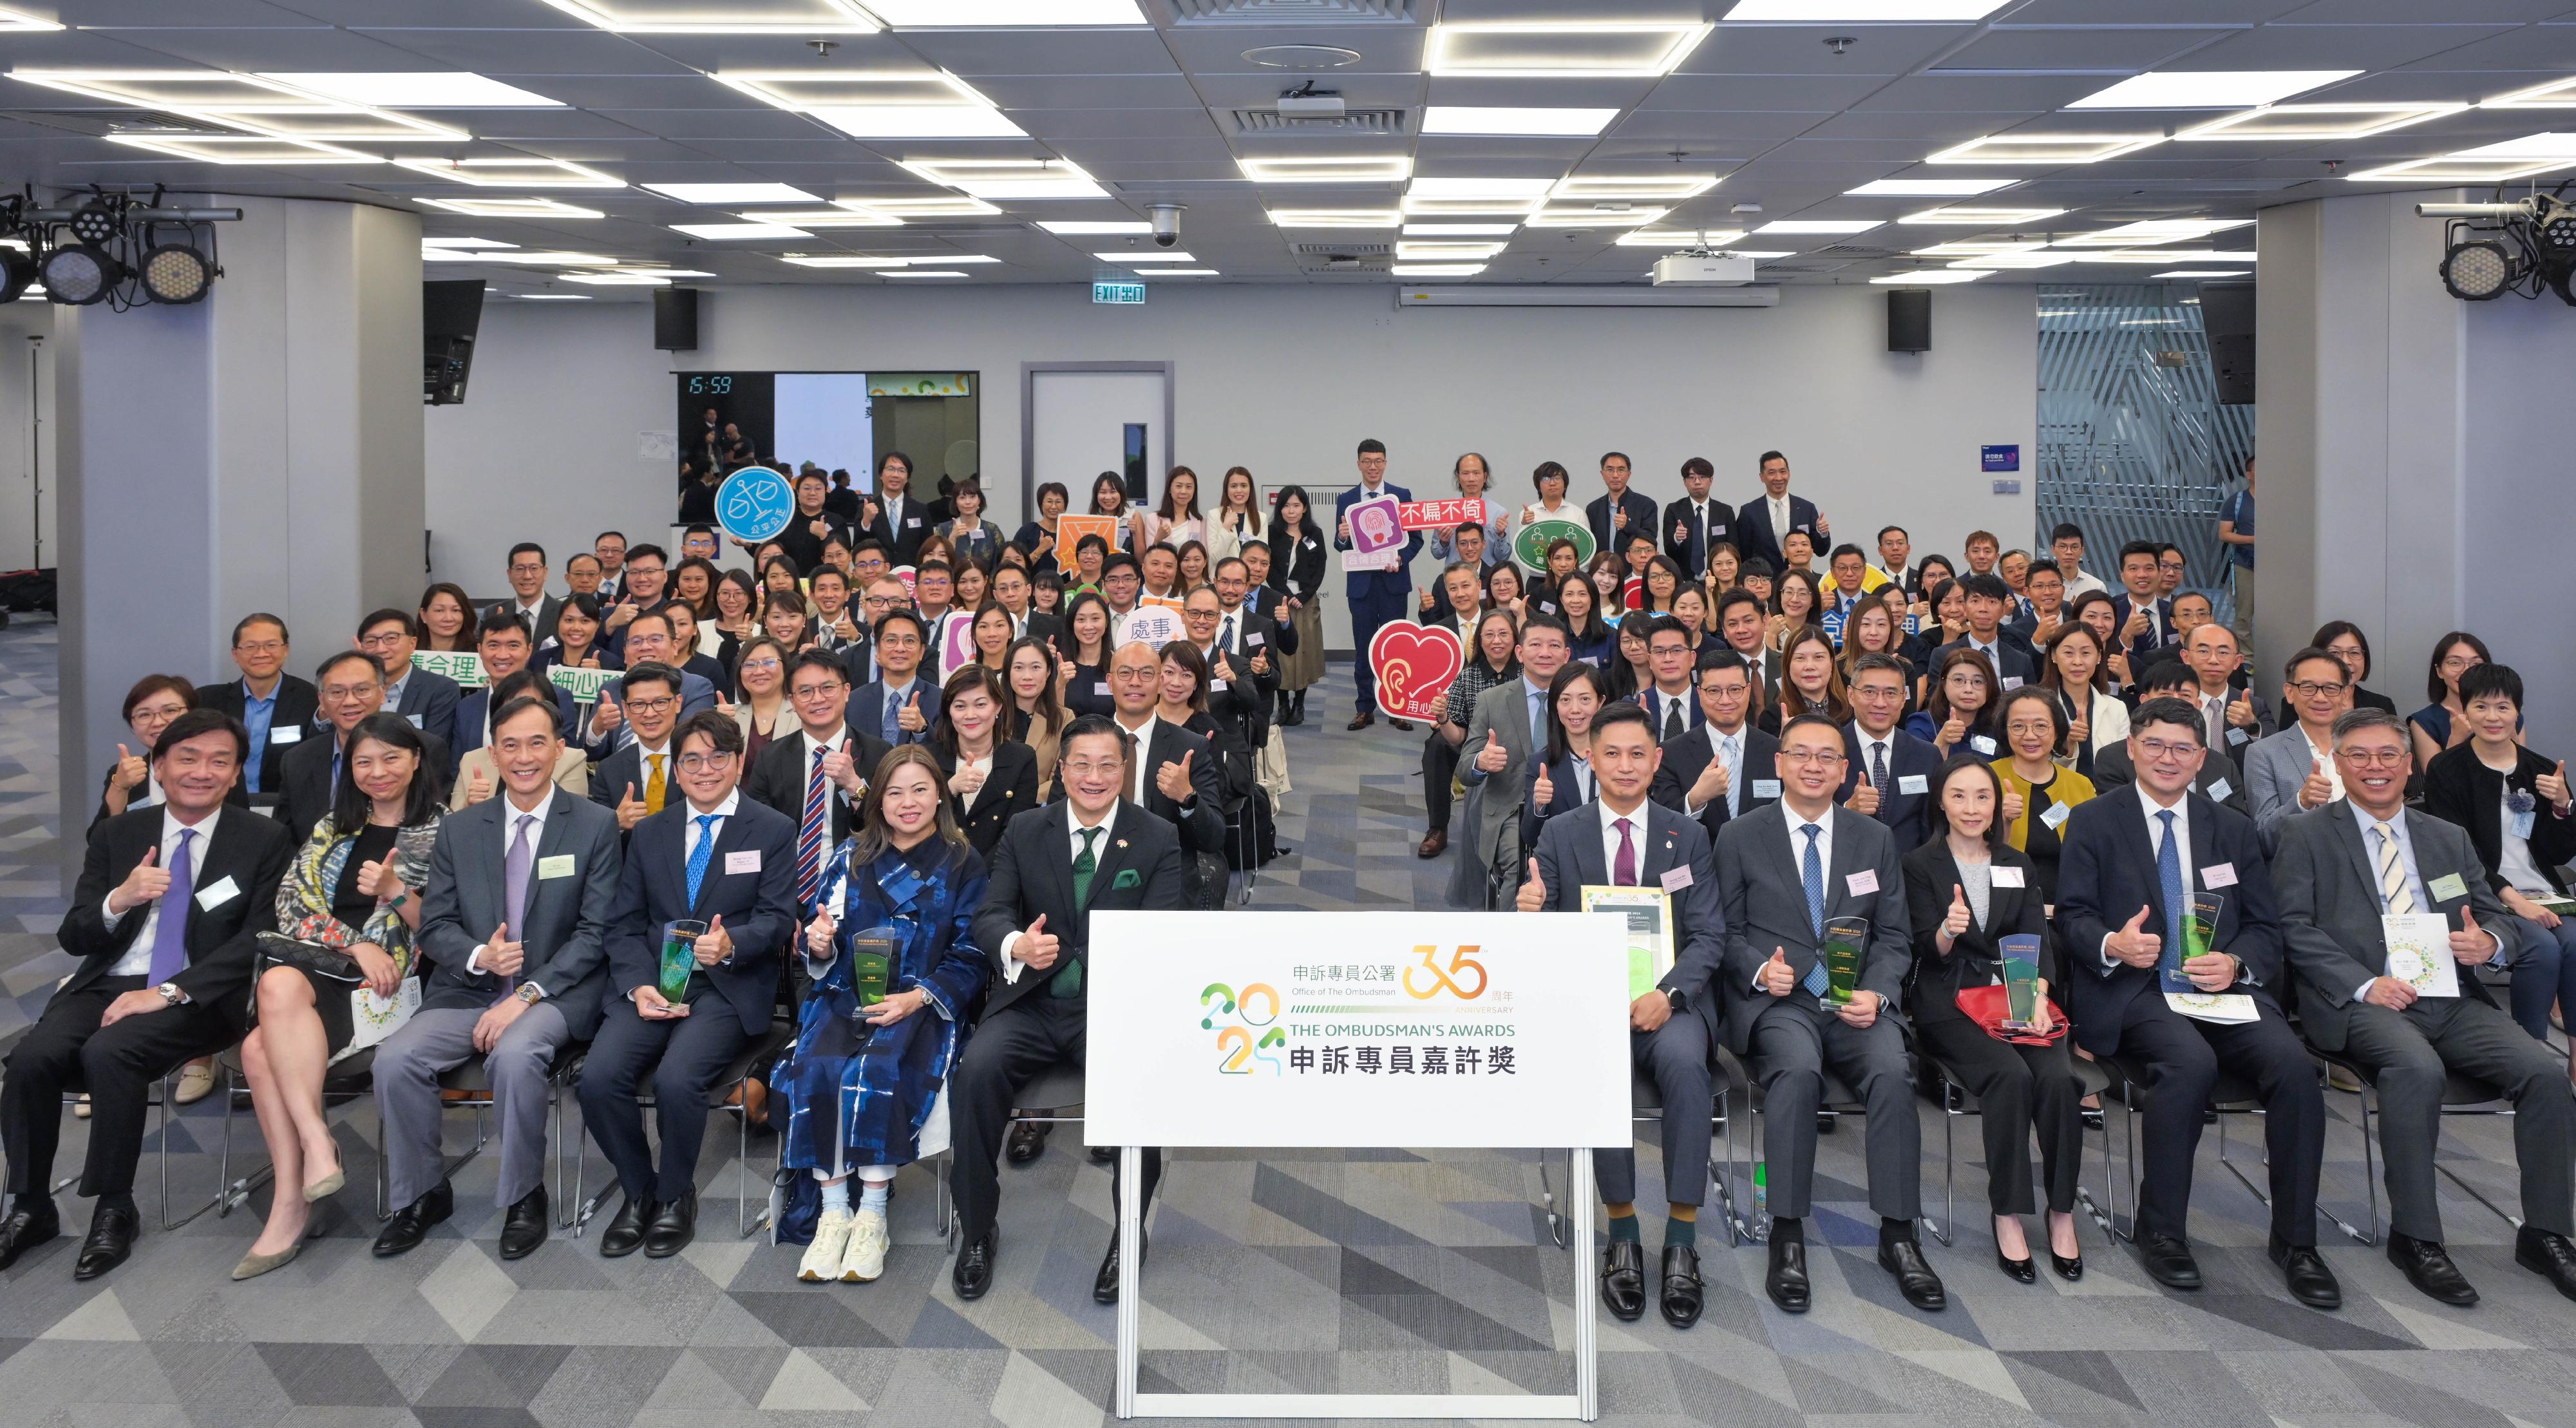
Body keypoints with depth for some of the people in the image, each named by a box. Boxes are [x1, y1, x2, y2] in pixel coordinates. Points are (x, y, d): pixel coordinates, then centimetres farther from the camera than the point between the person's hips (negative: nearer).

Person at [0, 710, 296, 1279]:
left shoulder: (264, 842, 3)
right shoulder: (117, 835, 12)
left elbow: (259, 940, -7)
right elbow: (73, 938, 9)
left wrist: (170, 991, -18)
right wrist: (118, 901, -14)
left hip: (198, 998, -3)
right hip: (106, 985, 4)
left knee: (109, 1053, -31)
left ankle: (115, 1209, -14)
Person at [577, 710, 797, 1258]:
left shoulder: (774, 831, 6)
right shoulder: (649, 833, 16)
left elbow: (777, 919, -2)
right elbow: (624, 924, 11)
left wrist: (731, 944, -24)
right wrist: (638, 986, -9)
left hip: (728, 988, -3)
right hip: (653, 983, 3)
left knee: (677, 1080, -30)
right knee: (598, 1078, -23)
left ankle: (675, 1196, -2)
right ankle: (638, 1191, 2)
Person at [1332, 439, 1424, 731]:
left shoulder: (1402, 496, 4)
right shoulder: (1345, 500, 6)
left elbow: (1416, 538, 3)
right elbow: (1340, 546, 6)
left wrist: (1401, 559, -15)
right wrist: (1342, 537, -17)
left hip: (1393, 581, -1)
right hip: (1360, 582, 1)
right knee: (1363, 647, 4)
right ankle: (1366, 709, 11)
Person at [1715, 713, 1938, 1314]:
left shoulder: (1874, 840, 16)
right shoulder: (1740, 837, 9)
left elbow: (1894, 936, 13)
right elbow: (1727, 930, 7)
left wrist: (1876, 993, -6)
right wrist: (1760, 969, -14)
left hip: (1856, 1002, 2)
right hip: (1775, 1002, -2)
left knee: (1892, 1072, -29)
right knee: (1797, 1070, -34)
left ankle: (1898, 1236, -18)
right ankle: (1787, 1238, -27)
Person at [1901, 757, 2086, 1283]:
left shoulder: (2019, 865, 19)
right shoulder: (1921, 865, 7)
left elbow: (2038, 938, 9)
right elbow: (1928, 951, -1)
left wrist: (2038, 996, -11)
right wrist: (1949, 930, -26)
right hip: (1950, 1002, -3)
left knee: (2059, 1078, -26)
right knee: (2010, 1075, -31)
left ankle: (2062, 1213, -14)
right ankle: (2008, 1215, -22)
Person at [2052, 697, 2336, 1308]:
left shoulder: (2233, 828, 19)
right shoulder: (2093, 822, 9)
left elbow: (2265, 925, 15)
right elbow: (2072, 915, 3)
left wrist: (2234, 962, -8)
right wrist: (2112, 945, -20)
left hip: (2221, 984, 3)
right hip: (2132, 988, -3)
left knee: (2294, 1063, -26)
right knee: (2191, 1062, -35)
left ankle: (2295, 1241, -13)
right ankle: (2161, 1231, -17)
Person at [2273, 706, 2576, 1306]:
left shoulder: (2449, 839, 22)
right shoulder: (2308, 835, 8)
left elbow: (2500, 918, 22)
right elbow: (2294, 926, -2)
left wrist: (2490, 942, -5)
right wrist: (2364, 984, -16)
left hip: (2453, 1001, 5)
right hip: (2362, 1003, -5)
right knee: (2418, 1069, -35)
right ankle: (2415, 1236, -23)